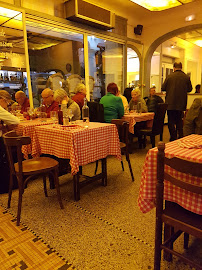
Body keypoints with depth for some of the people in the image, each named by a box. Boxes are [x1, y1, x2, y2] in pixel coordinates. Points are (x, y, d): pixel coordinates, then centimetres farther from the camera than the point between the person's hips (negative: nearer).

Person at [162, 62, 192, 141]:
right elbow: (190, 89, 5)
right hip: (181, 103, 3)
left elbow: (163, 88, -4)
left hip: (171, 103, -2)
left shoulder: (169, 76, -9)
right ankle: (181, 136, 21)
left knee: (171, 121, 6)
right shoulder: (186, 77, -3)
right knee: (179, 120, 18)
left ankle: (173, 138, 8)